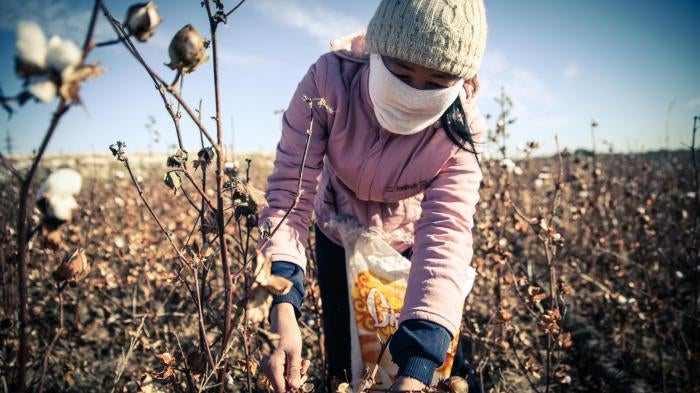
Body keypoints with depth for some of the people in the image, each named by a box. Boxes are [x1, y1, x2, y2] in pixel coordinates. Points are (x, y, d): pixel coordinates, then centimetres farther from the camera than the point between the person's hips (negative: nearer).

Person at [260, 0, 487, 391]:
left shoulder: (461, 130, -29)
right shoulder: (328, 79, -31)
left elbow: (447, 235, -39)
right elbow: (289, 191, -33)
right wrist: (283, 309, -46)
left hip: (408, 246, 0)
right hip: (338, 238, 0)